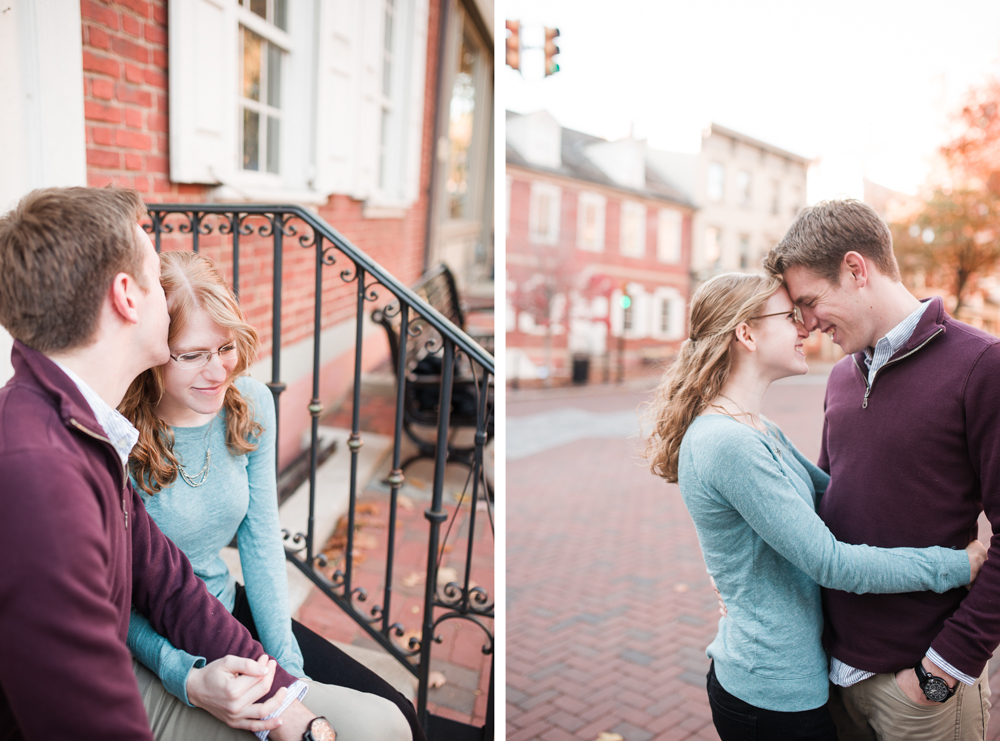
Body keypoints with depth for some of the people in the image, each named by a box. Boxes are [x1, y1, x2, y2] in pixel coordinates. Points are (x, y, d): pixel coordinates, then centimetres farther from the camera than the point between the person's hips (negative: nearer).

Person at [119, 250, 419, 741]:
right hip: (160, 643, -5)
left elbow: (261, 543, -3)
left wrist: (288, 668, -7)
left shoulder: (251, 403, -8)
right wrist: (189, 678, -33)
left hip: (232, 607, 5)